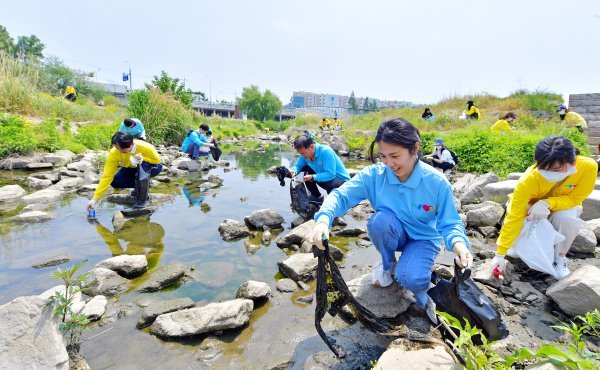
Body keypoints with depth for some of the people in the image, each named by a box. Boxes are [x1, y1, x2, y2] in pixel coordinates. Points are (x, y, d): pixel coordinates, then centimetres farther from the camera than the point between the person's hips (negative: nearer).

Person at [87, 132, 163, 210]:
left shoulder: (145, 147, -35)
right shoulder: (113, 153, -27)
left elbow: (157, 160, -16)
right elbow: (107, 176, -25)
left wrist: (142, 158, -37)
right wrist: (95, 198, -30)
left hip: (152, 167, -4)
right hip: (132, 168, 4)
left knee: (143, 164, -37)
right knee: (115, 182, -19)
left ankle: (143, 198, -22)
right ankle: (140, 186, 9)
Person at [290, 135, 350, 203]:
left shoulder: (326, 151, -28)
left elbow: (331, 174, -33)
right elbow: (297, 166, 0)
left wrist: (313, 177, -42)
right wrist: (294, 171, -24)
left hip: (342, 180, -7)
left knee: (331, 184, -40)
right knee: (305, 169, -8)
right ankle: (316, 196, 9)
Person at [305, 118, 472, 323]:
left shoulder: (437, 182, -23)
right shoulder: (374, 174, -21)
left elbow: (450, 223, -15)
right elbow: (341, 195, -25)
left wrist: (458, 242, -39)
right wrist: (323, 220, -45)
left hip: (424, 238, -2)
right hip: (391, 235, 2)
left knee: (409, 279, -32)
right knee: (382, 219, -34)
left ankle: (420, 285, 9)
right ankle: (388, 265, -2)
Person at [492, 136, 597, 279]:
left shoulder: (588, 167, -31)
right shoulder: (528, 180, -36)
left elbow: (575, 198, -18)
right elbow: (513, 217, -33)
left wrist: (547, 203, -40)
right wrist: (500, 254, -34)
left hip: (564, 205, 2)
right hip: (533, 206, -1)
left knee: (567, 219, -34)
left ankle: (560, 257, -6)